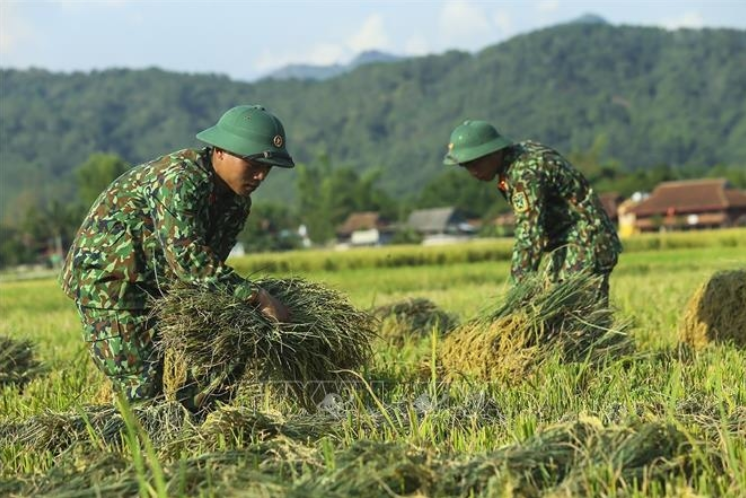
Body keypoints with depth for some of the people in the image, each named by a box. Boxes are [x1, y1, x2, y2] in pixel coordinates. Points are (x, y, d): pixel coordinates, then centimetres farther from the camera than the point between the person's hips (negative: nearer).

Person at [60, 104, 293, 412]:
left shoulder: (238, 202, 1)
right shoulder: (179, 179, -28)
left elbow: (210, 263, 3)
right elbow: (187, 257, -38)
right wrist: (256, 297, -41)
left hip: (159, 281, 9)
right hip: (107, 274, -9)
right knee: (143, 386, -14)